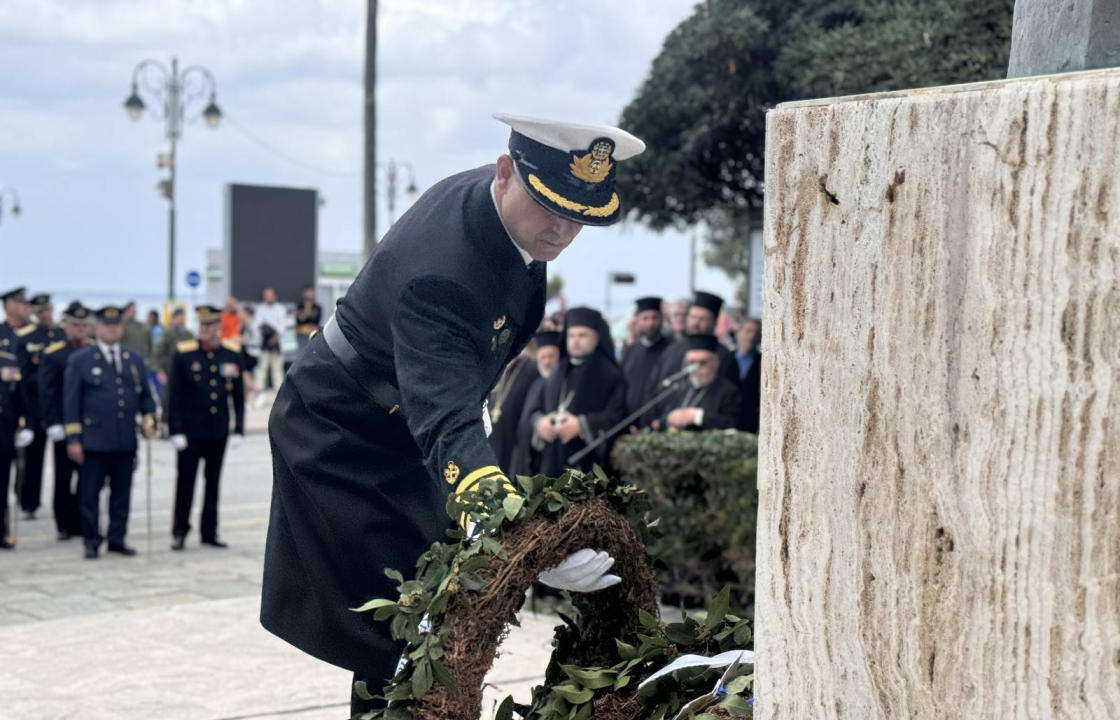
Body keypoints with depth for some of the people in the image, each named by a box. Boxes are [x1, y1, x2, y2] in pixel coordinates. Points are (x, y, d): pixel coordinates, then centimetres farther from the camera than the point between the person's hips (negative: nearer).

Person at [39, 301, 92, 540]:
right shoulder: (53, 354, -1)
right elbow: (46, 392, -5)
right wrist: (53, 424, -13)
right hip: (64, 428, -2)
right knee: (64, 478, 4)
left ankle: (84, 524, 12)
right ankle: (65, 525, 12)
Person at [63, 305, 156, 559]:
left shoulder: (135, 359, 13)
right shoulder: (80, 360, 2)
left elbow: (145, 394, 18)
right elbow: (71, 401, -1)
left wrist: (149, 418, -1)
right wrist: (73, 439, -7)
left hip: (126, 441, 4)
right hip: (94, 440, -3)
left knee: (122, 493, 7)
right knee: (90, 493, 0)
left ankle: (117, 539, 17)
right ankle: (91, 541, 9)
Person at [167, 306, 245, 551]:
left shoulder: (233, 353, 1)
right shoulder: (184, 354, -6)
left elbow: (238, 395, 6)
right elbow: (174, 396, -5)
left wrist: (238, 429, 3)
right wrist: (176, 430, -9)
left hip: (219, 432, 3)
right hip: (190, 432, -3)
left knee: (213, 483, 11)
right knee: (185, 482, 4)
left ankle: (210, 532, 20)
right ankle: (179, 531, 14)